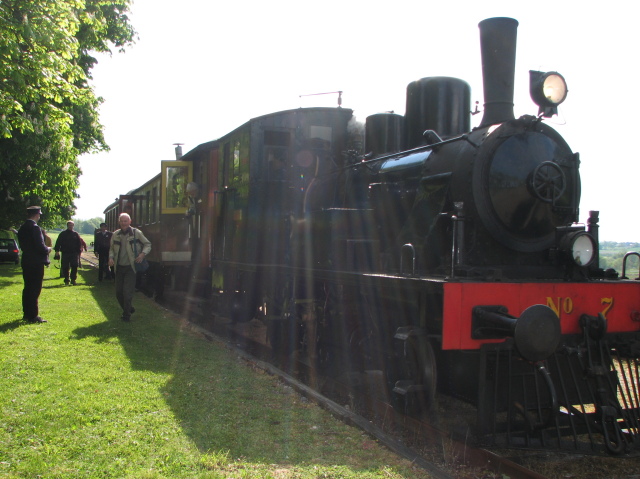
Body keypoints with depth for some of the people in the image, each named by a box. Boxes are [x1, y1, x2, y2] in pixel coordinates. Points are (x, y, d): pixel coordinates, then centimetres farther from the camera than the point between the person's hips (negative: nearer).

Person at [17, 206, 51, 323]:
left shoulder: (22, 228, 10)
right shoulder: (35, 228, -17)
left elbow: (22, 245, 16)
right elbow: (40, 246, -22)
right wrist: (48, 249, -1)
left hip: (26, 262, 9)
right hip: (36, 263, -9)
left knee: (27, 288, 15)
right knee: (35, 290, -4)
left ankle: (26, 313, 21)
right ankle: (33, 316, -1)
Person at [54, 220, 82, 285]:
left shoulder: (75, 234, 8)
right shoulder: (63, 234, 5)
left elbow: (79, 243, 10)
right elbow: (58, 243, 3)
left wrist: (79, 251, 4)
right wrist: (57, 251, -6)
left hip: (74, 253, 0)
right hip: (65, 253, 0)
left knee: (74, 267, -6)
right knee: (65, 268, 3)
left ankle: (73, 279, 2)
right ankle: (66, 280, 11)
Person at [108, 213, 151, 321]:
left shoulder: (136, 233, -5)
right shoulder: (115, 234, 6)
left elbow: (147, 244, 4)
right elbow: (112, 249, 16)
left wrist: (143, 254, -14)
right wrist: (111, 257, -4)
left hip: (130, 267, -4)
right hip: (119, 267, 5)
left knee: (127, 292, -9)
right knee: (118, 292, 9)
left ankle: (126, 315, 4)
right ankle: (129, 308, 31)